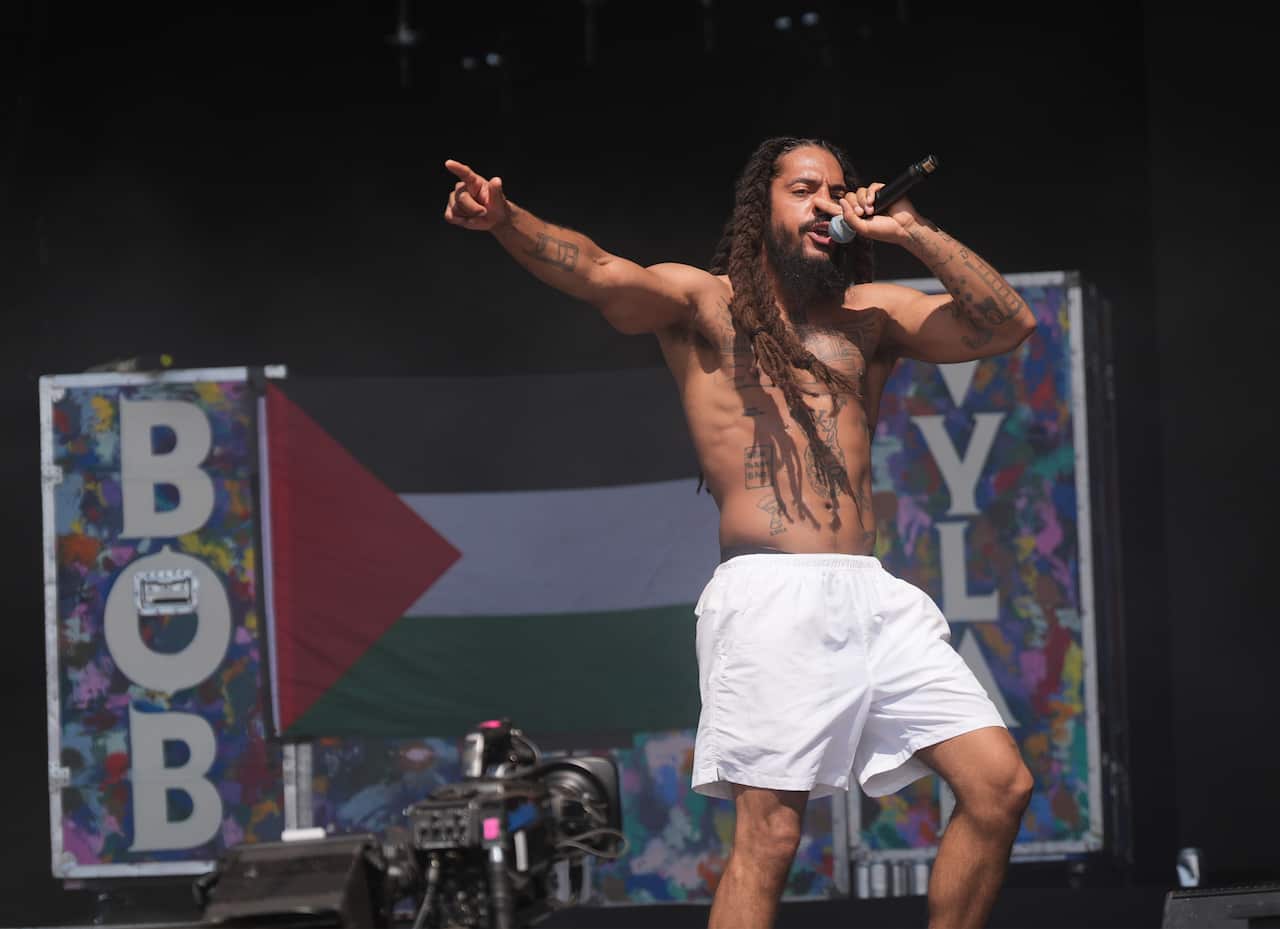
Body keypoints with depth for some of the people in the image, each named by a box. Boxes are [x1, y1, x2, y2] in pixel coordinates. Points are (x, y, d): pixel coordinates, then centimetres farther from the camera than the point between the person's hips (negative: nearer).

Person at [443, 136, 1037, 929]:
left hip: (876, 596, 5)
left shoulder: (870, 314, 20)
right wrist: (508, 222, -29)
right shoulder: (704, 302, 9)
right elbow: (602, 275, -10)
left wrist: (911, 232, 3)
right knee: (769, 838, -11)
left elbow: (1009, 324, 10)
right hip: (773, 595, -5)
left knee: (1001, 785, -2)